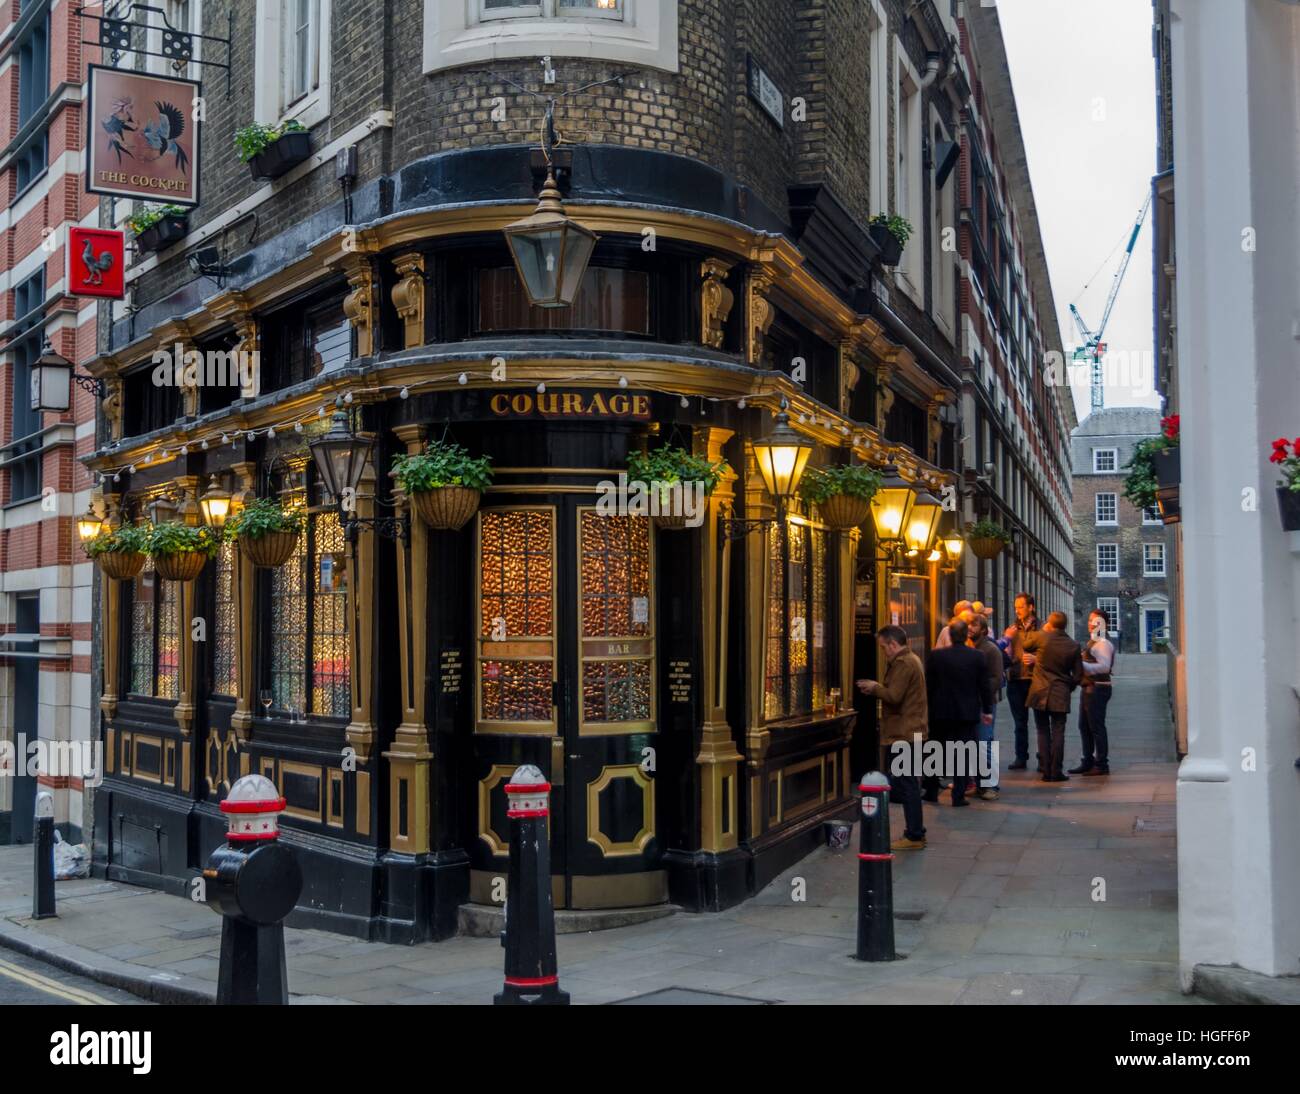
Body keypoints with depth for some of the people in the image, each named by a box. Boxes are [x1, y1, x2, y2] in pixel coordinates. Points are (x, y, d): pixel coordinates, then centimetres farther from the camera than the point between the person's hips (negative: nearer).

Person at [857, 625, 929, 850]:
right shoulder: (911, 659, 18)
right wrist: (877, 689, 11)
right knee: (910, 783, 15)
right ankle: (916, 831, 21)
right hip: (912, 730, 11)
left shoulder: (903, 663, -16)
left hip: (902, 734, -11)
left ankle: (914, 836, -3)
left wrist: (875, 687, -6)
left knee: (906, 784, -6)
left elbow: (894, 696, -22)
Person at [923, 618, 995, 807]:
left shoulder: (935, 656, -7)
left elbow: (928, 685, -2)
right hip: (968, 713, -1)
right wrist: (987, 710, 9)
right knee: (963, 755, 4)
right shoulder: (978, 657, -6)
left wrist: (929, 706, 10)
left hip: (940, 713, 1)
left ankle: (932, 791, 22)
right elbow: (985, 686, -1)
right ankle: (958, 796, 2)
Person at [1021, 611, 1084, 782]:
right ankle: (1056, 771, 1)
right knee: (1058, 733, 3)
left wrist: (1042, 630, 19)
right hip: (1061, 695, 1)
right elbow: (1078, 674, 2)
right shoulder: (1074, 646, -1)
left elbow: (1025, 644, 13)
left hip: (1040, 693, 0)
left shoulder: (1040, 637, -9)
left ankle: (1046, 770, 7)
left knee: (1043, 732, 7)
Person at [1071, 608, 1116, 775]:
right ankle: (1088, 762, 22)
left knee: (1096, 727, -5)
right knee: (1084, 726, 13)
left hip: (1097, 688, -10)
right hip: (1088, 687, 10)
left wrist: (1082, 665, -27)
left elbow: (1104, 666, -24)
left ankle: (1102, 765, 1)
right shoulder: (1092, 642, 17)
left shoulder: (1103, 643, -13)